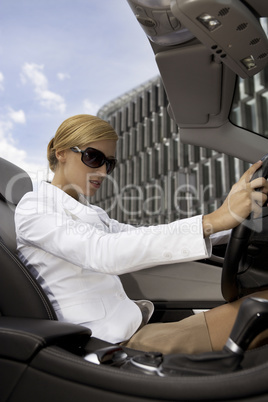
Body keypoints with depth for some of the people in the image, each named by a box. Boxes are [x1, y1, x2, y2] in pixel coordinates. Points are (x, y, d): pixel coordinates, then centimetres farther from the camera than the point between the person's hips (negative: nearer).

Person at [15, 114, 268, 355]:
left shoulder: (91, 215, 20)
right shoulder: (33, 209, -8)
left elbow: (150, 239, 12)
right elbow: (103, 254, -26)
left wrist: (231, 216, 2)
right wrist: (213, 221, -30)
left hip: (132, 327, 8)